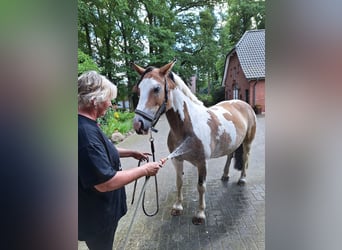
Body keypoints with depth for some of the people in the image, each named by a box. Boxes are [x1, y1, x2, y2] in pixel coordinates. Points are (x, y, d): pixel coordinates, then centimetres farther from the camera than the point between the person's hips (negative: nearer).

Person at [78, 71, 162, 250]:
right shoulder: (86, 132, -33)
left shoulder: (87, 125, 1)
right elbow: (105, 183, -33)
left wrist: (131, 153, 12)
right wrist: (144, 170, -22)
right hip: (96, 215, -9)